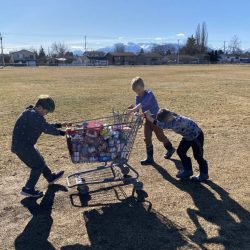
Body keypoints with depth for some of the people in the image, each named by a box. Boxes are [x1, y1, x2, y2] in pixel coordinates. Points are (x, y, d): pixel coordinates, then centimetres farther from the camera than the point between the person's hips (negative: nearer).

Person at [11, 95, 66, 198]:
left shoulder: (34, 114, 9)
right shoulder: (32, 115, -24)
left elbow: (45, 125, 16)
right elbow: (46, 128, -32)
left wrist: (59, 125, 7)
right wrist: (63, 133, -30)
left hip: (24, 144, 11)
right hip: (22, 145, -11)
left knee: (39, 160, 24)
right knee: (38, 165, -3)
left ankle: (50, 177, 42)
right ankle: (28, 189, 5)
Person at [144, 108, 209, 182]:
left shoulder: (177, 121, -40)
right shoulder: (172, 119, -12)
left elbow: (163, 125, -52)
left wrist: (150, 118, -52)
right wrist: (149, 115, -25)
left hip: (196, 136, -9)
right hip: (188, 136, 9)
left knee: (198, 156, 0)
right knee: (180, 152, 8)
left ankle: (204, 174, 21)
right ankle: (188, 170, 25)